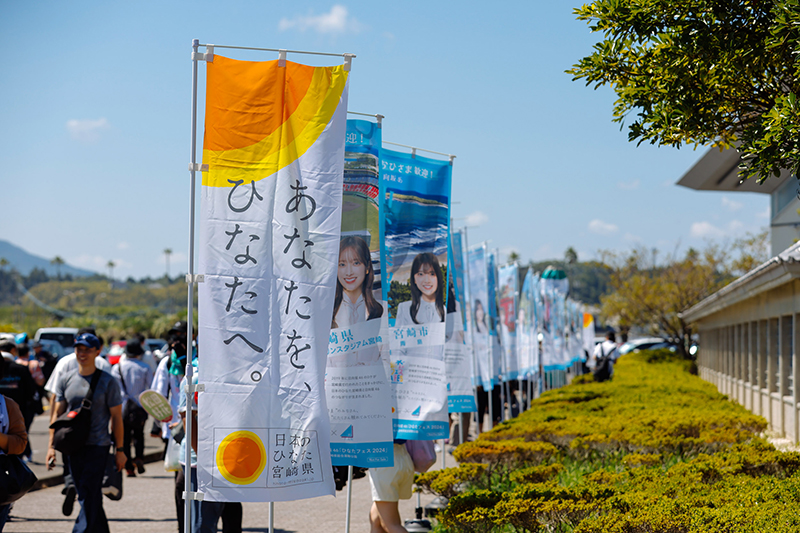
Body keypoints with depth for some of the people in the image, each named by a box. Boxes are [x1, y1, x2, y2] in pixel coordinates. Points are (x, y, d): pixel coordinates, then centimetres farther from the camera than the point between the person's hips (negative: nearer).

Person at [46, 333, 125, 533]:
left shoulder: (107, 381, -2)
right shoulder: (65, 380, 9)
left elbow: (116, 417, 0)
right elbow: (57, 413, 11)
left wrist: (119, 450, -3)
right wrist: (51, 445, 4)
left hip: (98, 447, -4)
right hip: (72, 447, 4)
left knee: (88, 497, -13)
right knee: (89, 498, 10)